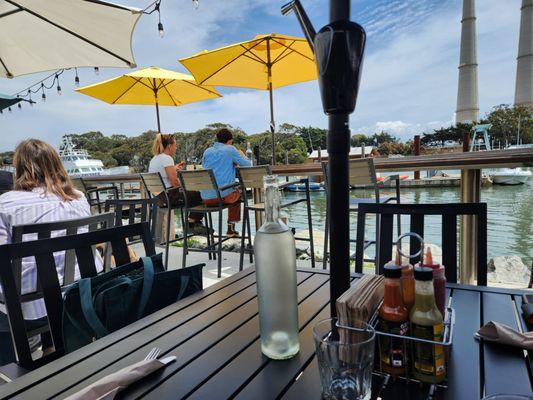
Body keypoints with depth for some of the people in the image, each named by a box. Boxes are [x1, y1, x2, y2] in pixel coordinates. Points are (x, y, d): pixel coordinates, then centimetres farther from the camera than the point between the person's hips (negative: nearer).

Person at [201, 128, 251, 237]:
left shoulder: (207, 151, 11)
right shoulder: (230, 149, -1)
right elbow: (248, 164, 2)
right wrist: (242, 155, 24)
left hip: (206, 198, 5)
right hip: (224, 195, -5)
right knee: (237, 193, 32)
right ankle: (231, 227, 33)